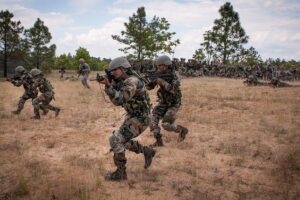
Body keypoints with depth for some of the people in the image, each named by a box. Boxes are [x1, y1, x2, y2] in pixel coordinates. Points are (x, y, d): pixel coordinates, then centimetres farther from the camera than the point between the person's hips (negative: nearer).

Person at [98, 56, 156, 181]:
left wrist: (108, 86, -39)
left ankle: (120, 172, -5)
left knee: (115, 140, -15)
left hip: (140, 119, -10)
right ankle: (147, 151, 30)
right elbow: (116, 101, 6)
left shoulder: (131, 82, -24)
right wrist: (112, 84, -6)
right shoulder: (123, 81, 8)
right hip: (133, 116, 10)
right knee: (122, 141, 19)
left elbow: (120, 100, -34)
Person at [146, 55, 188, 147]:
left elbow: (175, 90, -37)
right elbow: (149, 87, -3)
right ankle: (158, 141, -2)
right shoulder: (159, 75, -5)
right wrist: (150, 80, -25)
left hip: (173, 104, -6)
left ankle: (182, 130, 14)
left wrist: (162, 82, -38)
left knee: (166, 124, -14)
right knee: (153, 119, -12)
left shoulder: (172, 76, -22)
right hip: (163, 102, 6)